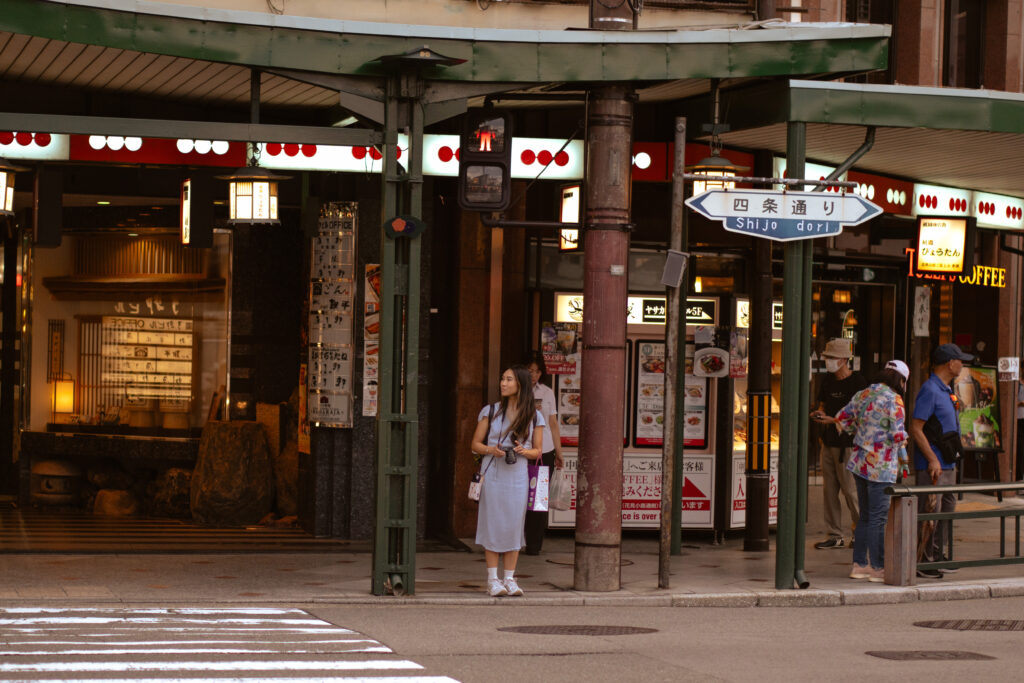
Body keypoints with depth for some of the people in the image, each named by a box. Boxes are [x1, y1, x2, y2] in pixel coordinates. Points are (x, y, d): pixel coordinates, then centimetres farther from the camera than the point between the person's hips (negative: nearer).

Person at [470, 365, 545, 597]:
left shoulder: (534, 417, 6)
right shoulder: (490, 411, 4)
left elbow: (537, 451, 10)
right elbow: (475, 444, 6)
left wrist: (524, 451, -11)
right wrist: (491, 450, -14)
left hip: (518, 476, 1)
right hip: (493, 474, -1)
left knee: (514, 526, 1)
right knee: (492, 524, -2)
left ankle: (509, 578, 9)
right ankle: (493, 579, 3)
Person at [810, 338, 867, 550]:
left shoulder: (857, 381, -9)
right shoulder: (829, 380, 13)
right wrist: (819, 413, 0)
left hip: (848, 443, -7)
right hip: (829, 441, 7)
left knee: (850, 489, -5)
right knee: (829, 490, 7)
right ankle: (835, 536, 12)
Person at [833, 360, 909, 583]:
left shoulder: (862, 395, 9)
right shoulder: (893, 400, -12)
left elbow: (842, 419, 15)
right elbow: (898, 434, -18)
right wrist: (902, 454, 1)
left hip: (860, 462, 7)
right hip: (881, 467, -7)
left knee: (865, 516, 16)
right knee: (878, 518, -1)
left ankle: (859, 564, 19)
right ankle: (878, 568, 3)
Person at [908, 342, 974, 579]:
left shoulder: (946, 390, 16)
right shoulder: (929, 390, -15)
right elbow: (915, 428, -20)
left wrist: (952, 459, 20)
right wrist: (933, 460, -22)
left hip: (947, 464, 10)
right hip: (931, 465, -10)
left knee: (947, 509, 14)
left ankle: (937, 558, 23)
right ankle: (922, 563, -4)